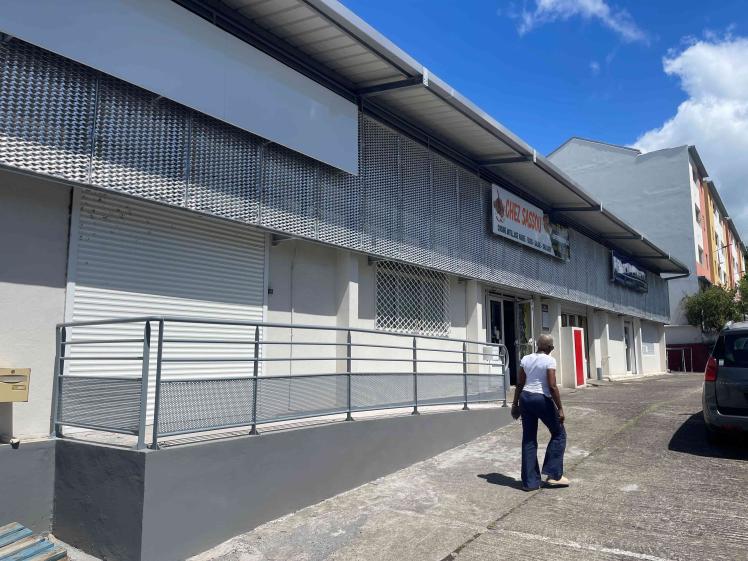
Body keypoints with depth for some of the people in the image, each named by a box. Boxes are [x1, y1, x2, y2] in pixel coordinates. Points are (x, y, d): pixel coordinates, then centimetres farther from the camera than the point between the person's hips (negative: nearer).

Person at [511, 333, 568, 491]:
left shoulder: (525, 359, 6)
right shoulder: (549, 360, -10)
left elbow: (519, 384, 9)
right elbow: (552, 387, -15)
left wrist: (515, 404, 16)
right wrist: (560, 409, -9)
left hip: (525, 398, 6)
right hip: (542, 399, -6)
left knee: (529, 439, 10)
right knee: (559, 433, 15)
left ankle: (530, 482, 13)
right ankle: (553, 475, 12)